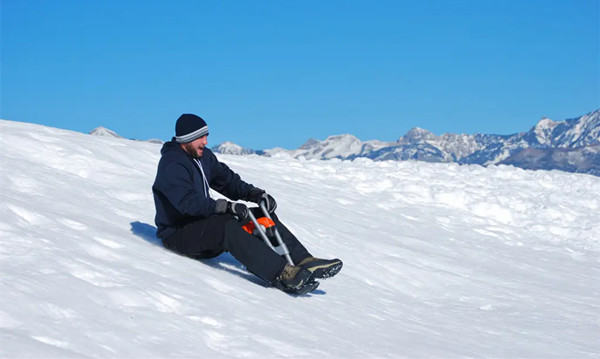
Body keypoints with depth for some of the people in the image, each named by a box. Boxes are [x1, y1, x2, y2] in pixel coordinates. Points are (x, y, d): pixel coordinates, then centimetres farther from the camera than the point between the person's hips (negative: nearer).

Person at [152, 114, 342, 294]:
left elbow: (227, 180, 12)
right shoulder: (172, 164, -17)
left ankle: (304, 261, -12)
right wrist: (227, 207, -36)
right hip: (178, 235, -9)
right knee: (227, 226, -36)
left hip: (204, 220, 9)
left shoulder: (204, 156, 11)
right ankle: (282, 275, -48)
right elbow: (187, 201, -29)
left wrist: (256, 194, -6)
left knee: (263, 216, -1)